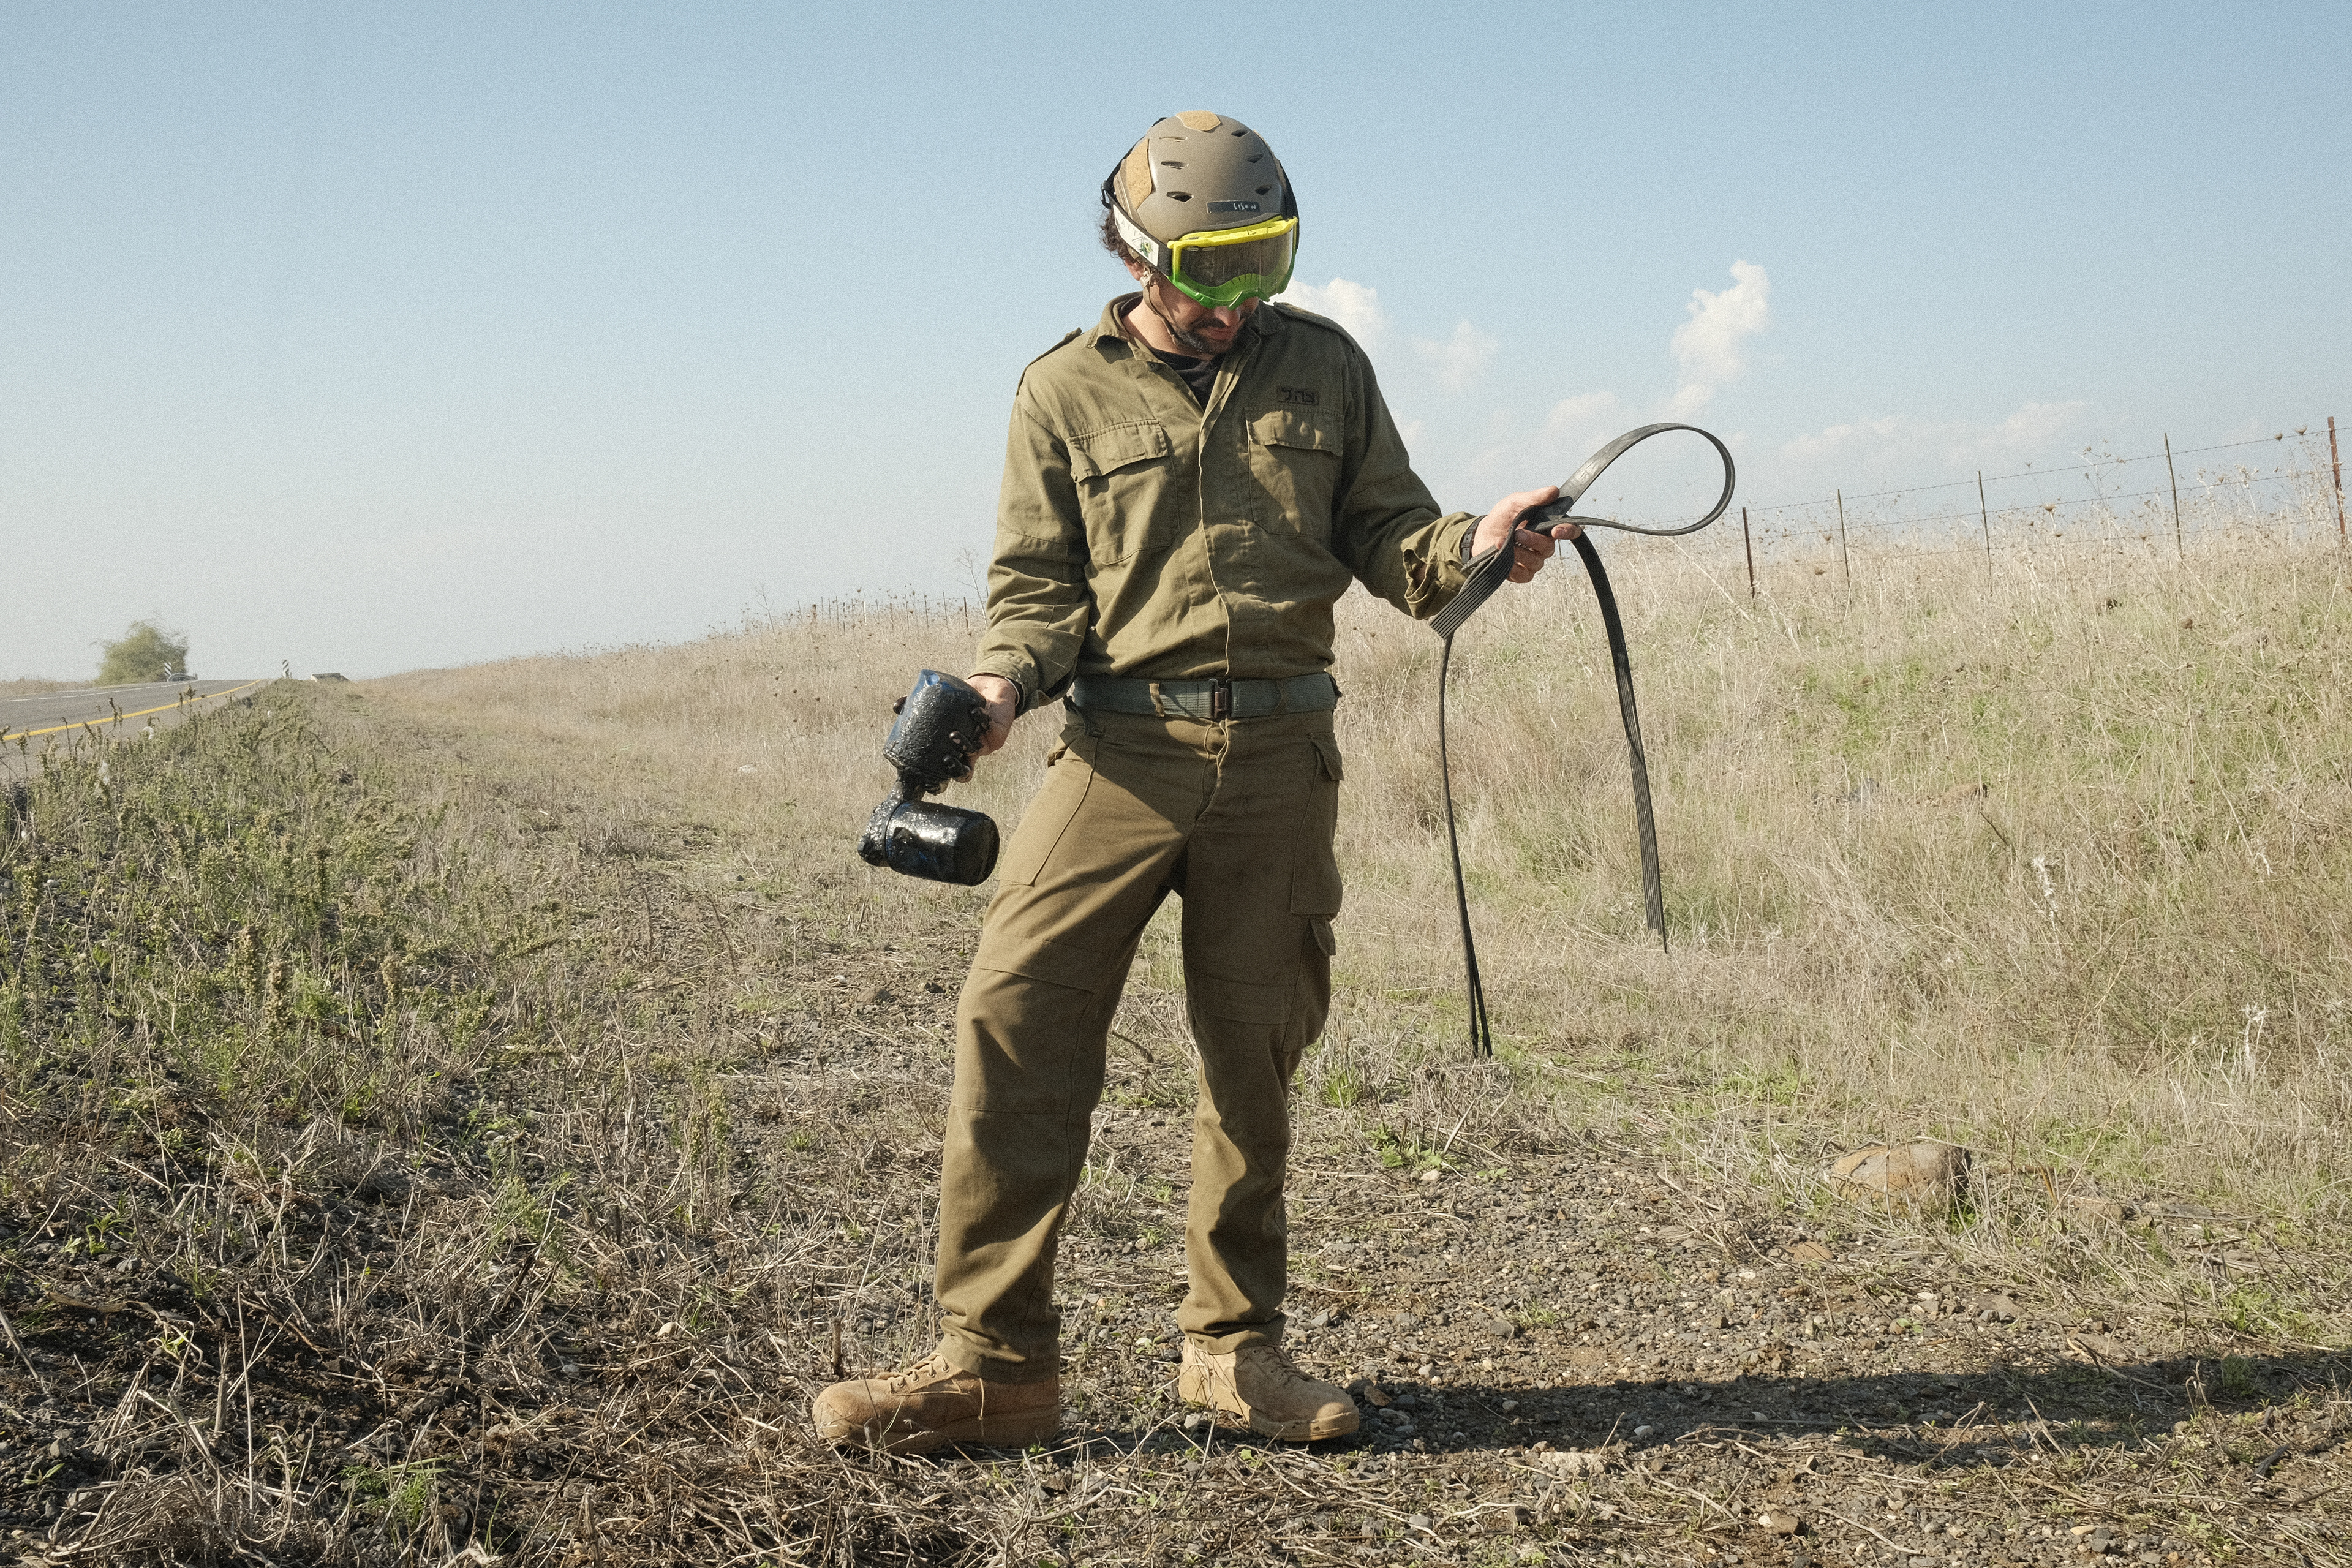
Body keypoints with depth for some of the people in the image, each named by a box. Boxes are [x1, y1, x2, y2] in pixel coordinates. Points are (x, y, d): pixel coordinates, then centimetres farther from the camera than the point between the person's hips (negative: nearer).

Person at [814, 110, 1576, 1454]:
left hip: (1280, 755, 2)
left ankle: (1237, 1342, 22)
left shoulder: (1324, 367, 11)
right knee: (1018, 1018, -12)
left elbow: (1383, 532, 12)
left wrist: (1470, 547, -9)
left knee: (1256, 1049, 7)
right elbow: (1041, 584, 5)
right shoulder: (1067, 394, 6)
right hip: (1123, 750, -1)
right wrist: (1003, 683, -14)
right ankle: (998, 1358, -4)